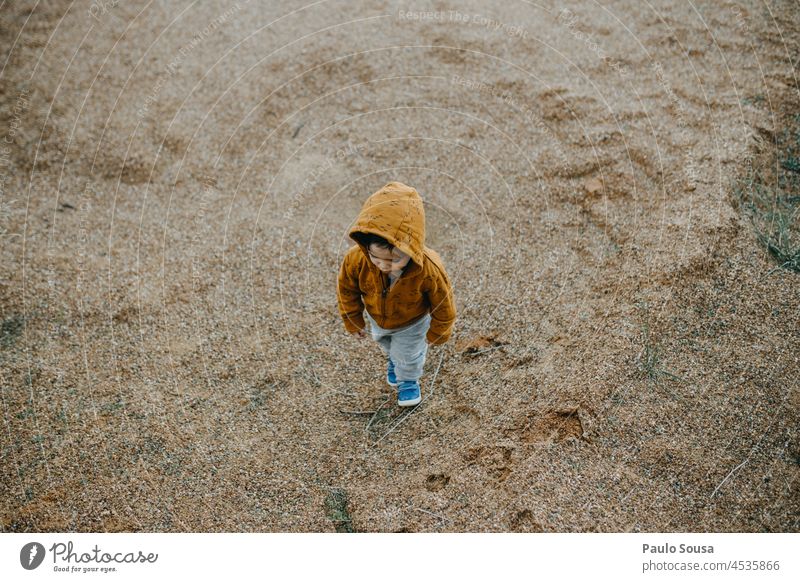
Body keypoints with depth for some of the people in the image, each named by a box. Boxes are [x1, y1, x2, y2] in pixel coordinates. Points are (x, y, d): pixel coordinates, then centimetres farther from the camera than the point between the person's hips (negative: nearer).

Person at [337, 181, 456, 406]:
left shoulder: (429, 269, -46)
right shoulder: (355, 260, -40)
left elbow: (443, 305, -24)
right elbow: (347, 292, -16)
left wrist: (437, 333, -7)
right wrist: (353, 322, -1)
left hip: (412, 322, -3)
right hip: (376, 320, 3)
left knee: (408, 355, 23)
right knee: (386, 344, 34)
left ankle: (408, 380, 58)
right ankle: (394, 358, 70)